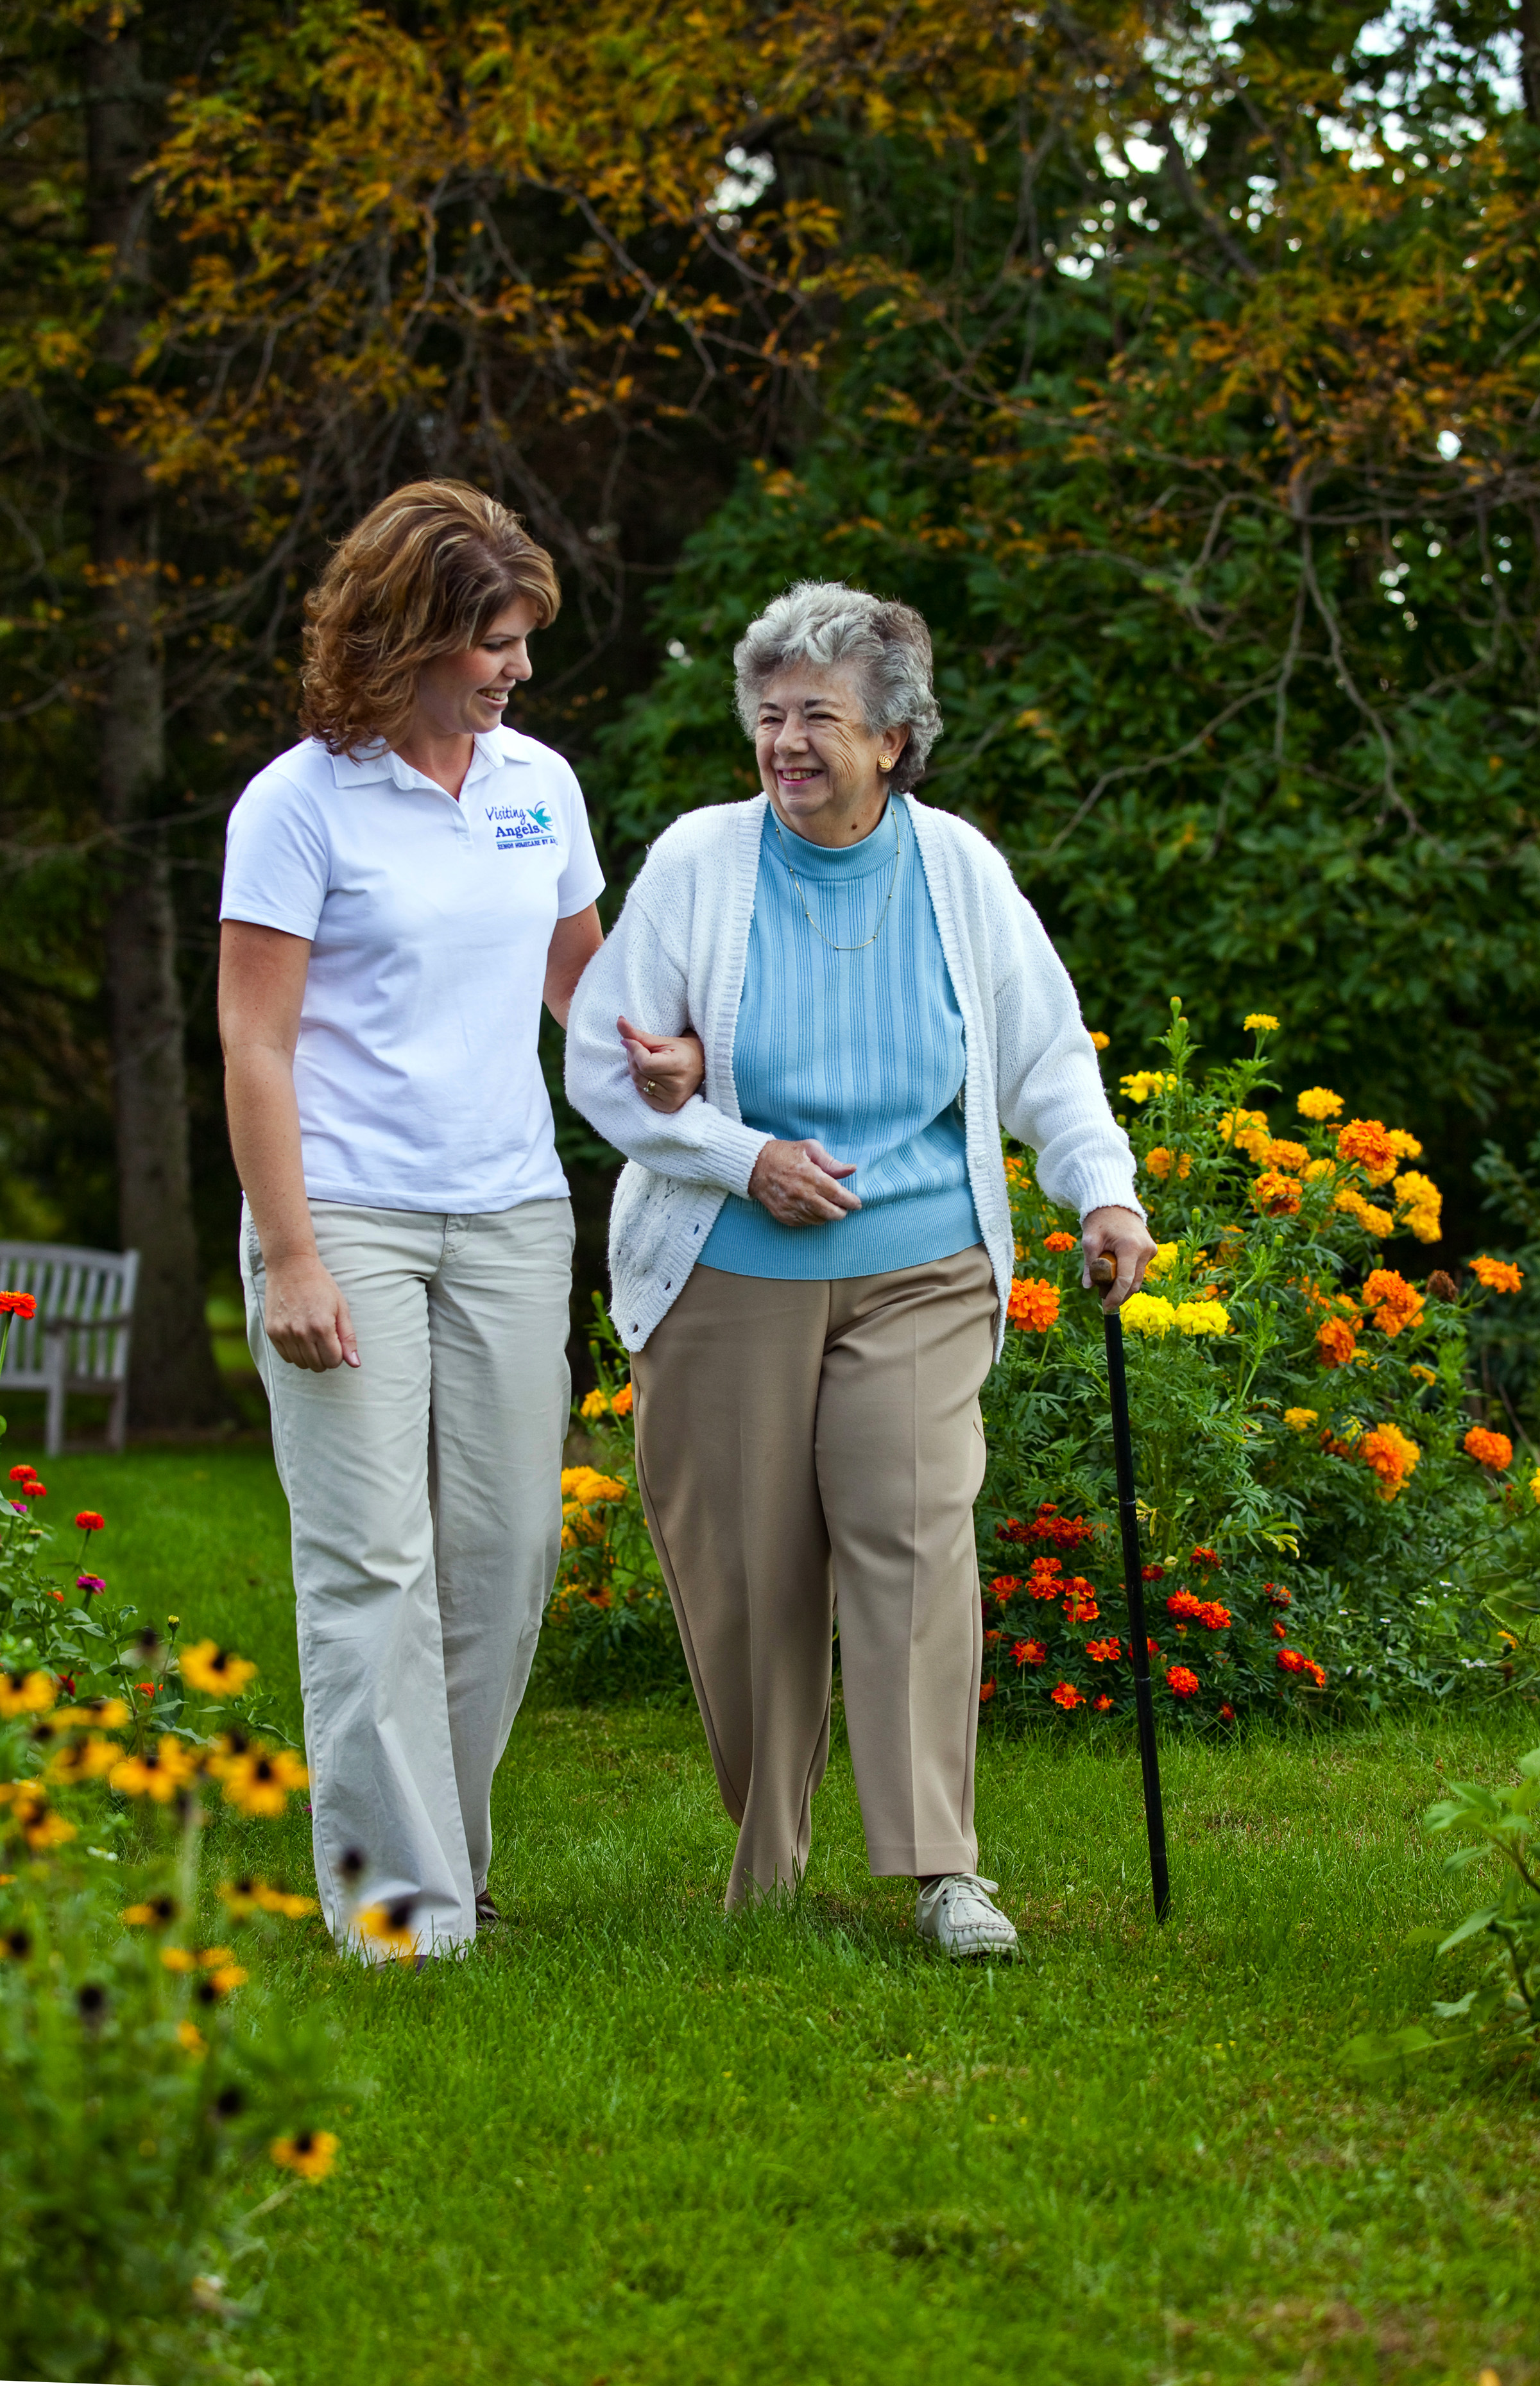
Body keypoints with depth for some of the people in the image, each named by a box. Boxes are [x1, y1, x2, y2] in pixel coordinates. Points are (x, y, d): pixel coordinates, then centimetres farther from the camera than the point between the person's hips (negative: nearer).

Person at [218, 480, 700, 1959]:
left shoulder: (538, 783, 10)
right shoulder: (302, 803, -6)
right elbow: (254, 1043, -8)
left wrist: (652, 1058, 1)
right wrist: (289, 1257, -14)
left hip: (510, 1217, 5)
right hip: (349, 1218, -5)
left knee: (505, 1550, 5)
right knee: (372, 1559, -8)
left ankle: (448, 1856, 19)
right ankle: (398, 1899, -6)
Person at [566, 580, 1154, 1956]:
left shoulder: (958, 872, 4)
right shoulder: (698, 863, -2)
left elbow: (1045, 1056, 13)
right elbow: (602, 1067, 0)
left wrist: (1105, 1190, -1)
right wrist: (746, 1158, -11)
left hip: (917, 1273, 1)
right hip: (728, 1279, 0)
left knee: (914, 1531, -14)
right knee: (746, 1571, 0)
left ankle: (942, 1867, -14)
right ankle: (765, 1869, 16)